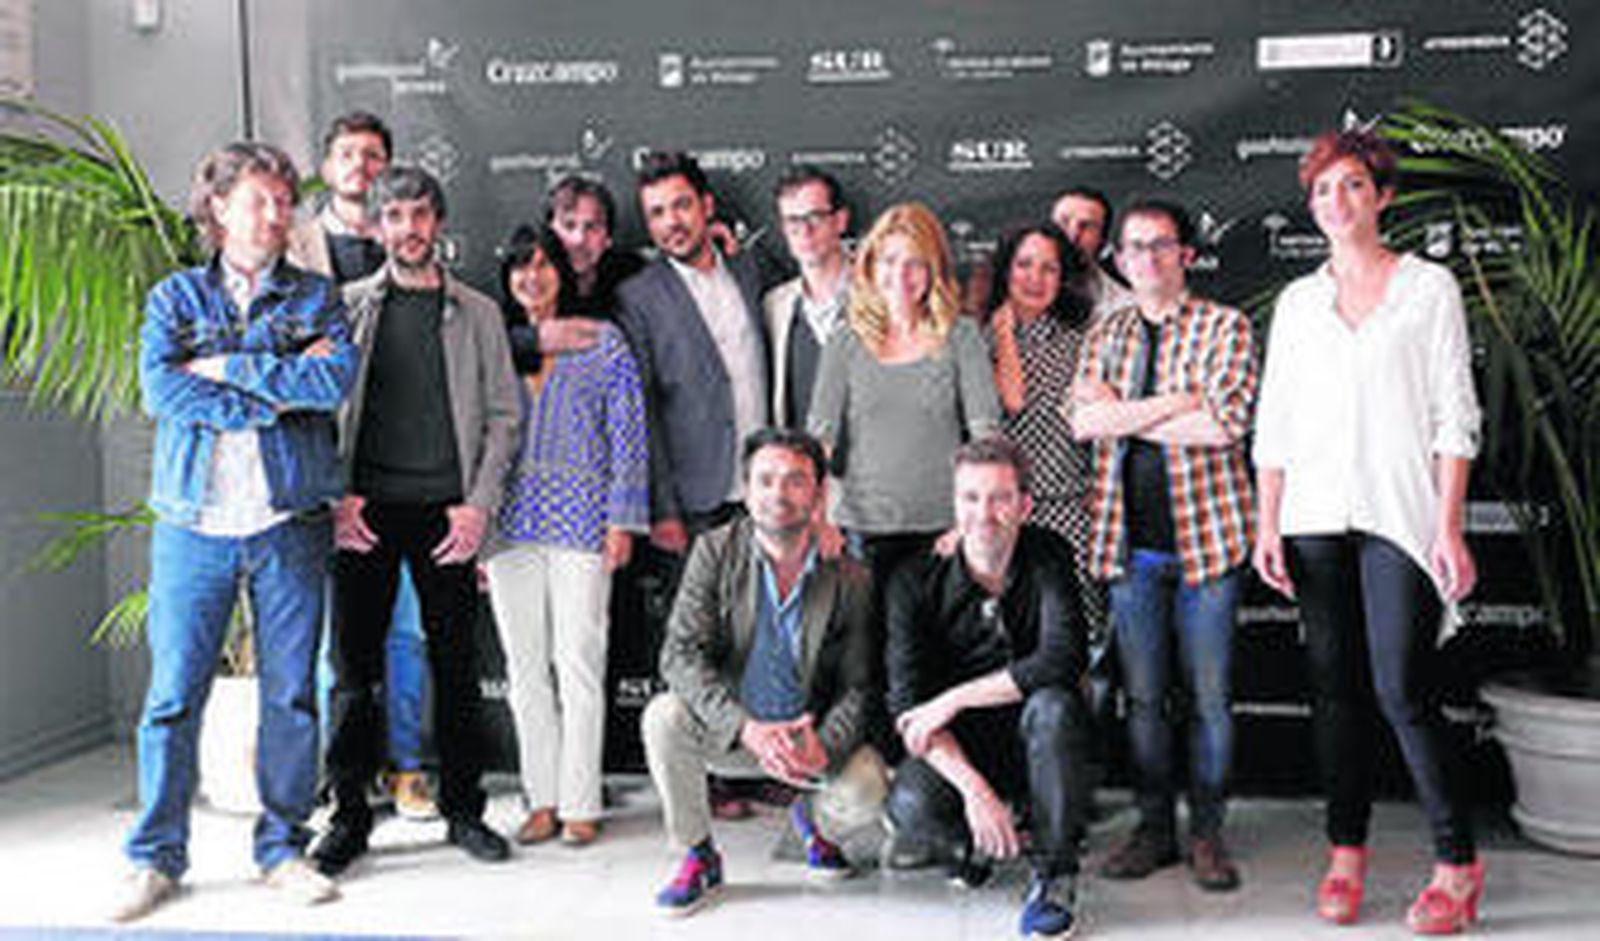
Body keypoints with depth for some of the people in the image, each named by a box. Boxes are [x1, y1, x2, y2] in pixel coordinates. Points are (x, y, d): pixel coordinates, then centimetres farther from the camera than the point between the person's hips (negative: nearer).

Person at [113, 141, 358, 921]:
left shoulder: (317, 297, 10)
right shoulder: (175, 297, 10)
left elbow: (338, 379, -9)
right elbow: (162, 391, -7)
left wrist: (230, 368, -8)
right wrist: (279, 393, -10)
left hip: (290, 525, 0)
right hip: (194, 526, 0)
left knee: (291, 694, 5)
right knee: (173, 696, 2)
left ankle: (283, 848, 17)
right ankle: (156, 857, 14)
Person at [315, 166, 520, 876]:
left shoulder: (476, 313, 9)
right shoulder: (347, 306, 8)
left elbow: (503, 415, 7)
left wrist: (479, 504, -4)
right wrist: (335, 495, -6)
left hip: (446, 510, 0)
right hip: (365, 510, 0)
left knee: (455, 665, 5)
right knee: (354, 665, 1)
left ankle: (462, 809, 16)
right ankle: (349, 813, 13)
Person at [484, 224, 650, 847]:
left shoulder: (603, 342, 5)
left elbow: (628, 436, 2)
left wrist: (623, 520, -5)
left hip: (580, 517, -3)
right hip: (510, 521, 3)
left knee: (578, 661, -4)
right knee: (524, 666, 5)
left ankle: (579, 803, 5)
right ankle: (541, 799, 14)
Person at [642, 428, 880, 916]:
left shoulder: (849, 578, -9)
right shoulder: (715, 551, -11)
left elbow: (857, 687, -6)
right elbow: (680, 655, -19)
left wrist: (824, 749, -28)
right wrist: (747, 728, -33)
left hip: (812, 735, 0)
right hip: (730, 730, 0)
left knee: (865, 789, -27)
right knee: (664, 717, -29)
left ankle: (810, 816, 14)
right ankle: (698, 857, -7)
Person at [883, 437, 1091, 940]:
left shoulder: (1049, 558, -8)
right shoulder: (916, 582, -10)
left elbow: (1062, 659, -23)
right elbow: (907, 706, -18)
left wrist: (954, 699, -23)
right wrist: (973, 788, -32)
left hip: (1031, 745, 0)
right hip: (956, 749, 0)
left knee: (1052, 705, -33)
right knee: (911, 805, -31)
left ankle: (1055, 874, -16)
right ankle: (976, 842, 7)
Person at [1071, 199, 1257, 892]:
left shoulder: (1225, 328, 2)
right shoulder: (1105, 335, 14)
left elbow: (1224, 425, -13)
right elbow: (1082, 419, -3)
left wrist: (1128, 414, -7)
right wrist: (1177, 402, -10)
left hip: (1204, 535, -3)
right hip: (1130, 541, 3)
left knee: (1209, 697, 3)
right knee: (1142, 696, 8)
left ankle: (1207, 832, 15)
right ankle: (1154, 827, 19)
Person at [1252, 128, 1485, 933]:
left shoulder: (1430, 287, 5)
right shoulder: (1297, 301, 13)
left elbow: (1455, 415, 0)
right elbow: (1273, 423, 12)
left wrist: (1449, 526, -8)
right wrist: (1266, 526, 4)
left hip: (1400, 513, -3)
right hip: (1316, 517, 3)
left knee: (1401, 691, -8)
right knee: (1335, 688, 6)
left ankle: (1457, 864, 6)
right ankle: (1346, 855, 16)